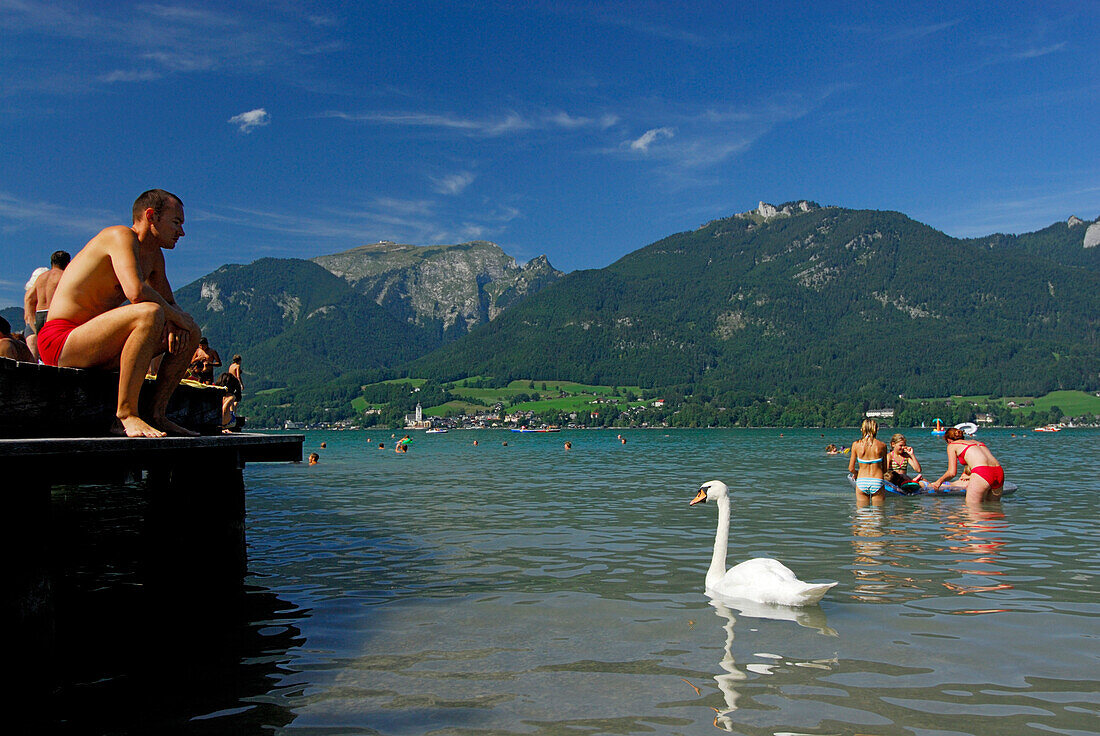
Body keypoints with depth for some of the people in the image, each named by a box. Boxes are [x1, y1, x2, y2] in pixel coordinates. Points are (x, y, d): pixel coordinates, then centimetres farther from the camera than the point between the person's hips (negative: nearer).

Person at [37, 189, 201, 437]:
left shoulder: (154, 255, 15)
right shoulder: (122, 236, -13)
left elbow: (169, 303, 20)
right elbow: (137, 293, -29)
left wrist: (176, 326, -3)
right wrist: (177, 317, -14)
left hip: (95, 347, 9)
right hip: (59, 340, -9)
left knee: (190, 332, 8)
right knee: (150, 314, -34)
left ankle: (157, 415, 1)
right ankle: (125, 414, -29)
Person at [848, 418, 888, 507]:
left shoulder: (856, 444, -2)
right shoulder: (882, 445, -2)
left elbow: (851, 468, 1)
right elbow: (885, 469, 5)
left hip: (861, 483, 1)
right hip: (878, 482, -1)